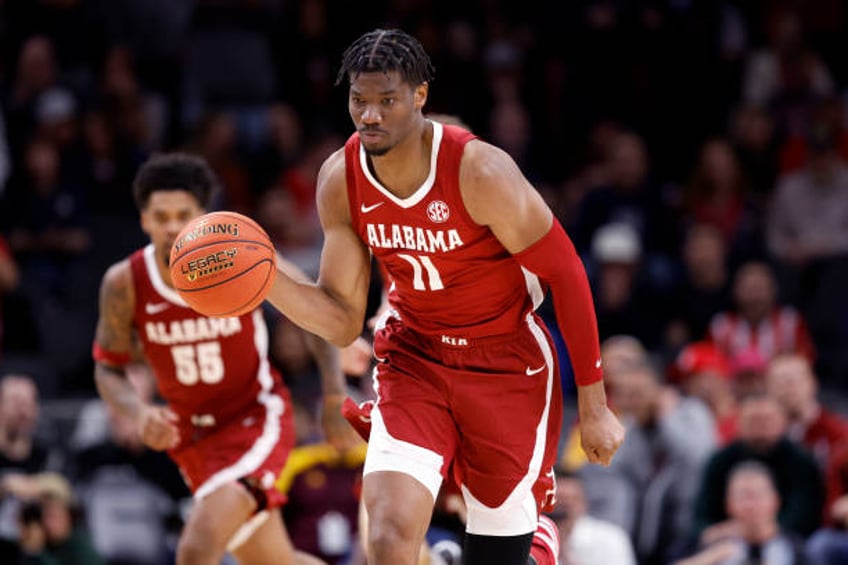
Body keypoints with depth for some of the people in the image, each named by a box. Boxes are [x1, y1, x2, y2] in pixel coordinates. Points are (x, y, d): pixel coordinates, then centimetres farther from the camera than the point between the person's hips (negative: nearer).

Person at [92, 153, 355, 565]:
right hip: (191, 433, 4)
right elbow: (108, 369, 0)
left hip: (255, 419, -4)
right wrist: (140, 414, -21)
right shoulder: (125, 283, -13)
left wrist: (334, 399, -10)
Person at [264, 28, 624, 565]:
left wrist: (593, 405, -10)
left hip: (507, 367, -3)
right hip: (413, 361, 3)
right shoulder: (341, 179, -8)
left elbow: (565, 272, -13)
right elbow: (345, 322, -2)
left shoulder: (479, 171, -22)